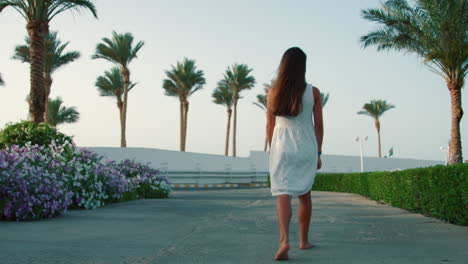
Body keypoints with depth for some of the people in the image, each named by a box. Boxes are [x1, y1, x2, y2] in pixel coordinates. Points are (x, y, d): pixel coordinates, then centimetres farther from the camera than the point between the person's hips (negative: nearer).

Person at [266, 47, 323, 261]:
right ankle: (304, 240, 24)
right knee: (304, 195, 15)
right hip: (306, 147, 1)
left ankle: (284, 240, -27)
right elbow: (319, 125, 2)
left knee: (283, 194, -7)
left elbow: (270, 126, 6)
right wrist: (318, 153, 9)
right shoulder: (313, 92, -1)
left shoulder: (273, 92, 2)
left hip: (282, 147, 0)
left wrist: (272, 151, 17)